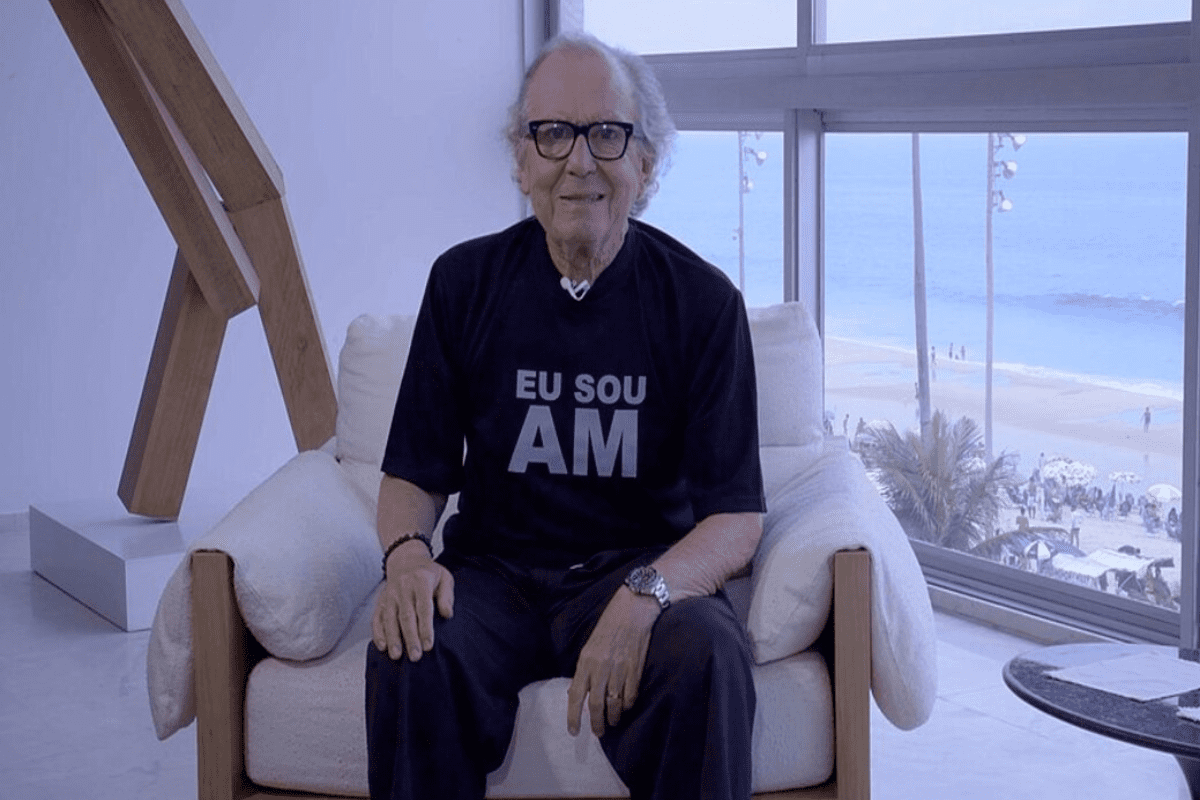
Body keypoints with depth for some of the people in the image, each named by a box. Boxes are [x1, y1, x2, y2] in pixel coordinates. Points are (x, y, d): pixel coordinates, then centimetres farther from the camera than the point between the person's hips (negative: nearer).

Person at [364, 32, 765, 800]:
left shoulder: (701, 299, -4)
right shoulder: (466, 282, 2)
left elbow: (737, 514, -7)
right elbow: (415, 472, 8)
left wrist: (646, 593, -28)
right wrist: (407, 552, -16)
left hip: (643, 569, -1)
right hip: (494, 571, 1)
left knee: (707, 657, -33)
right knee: (410, 652, -31)